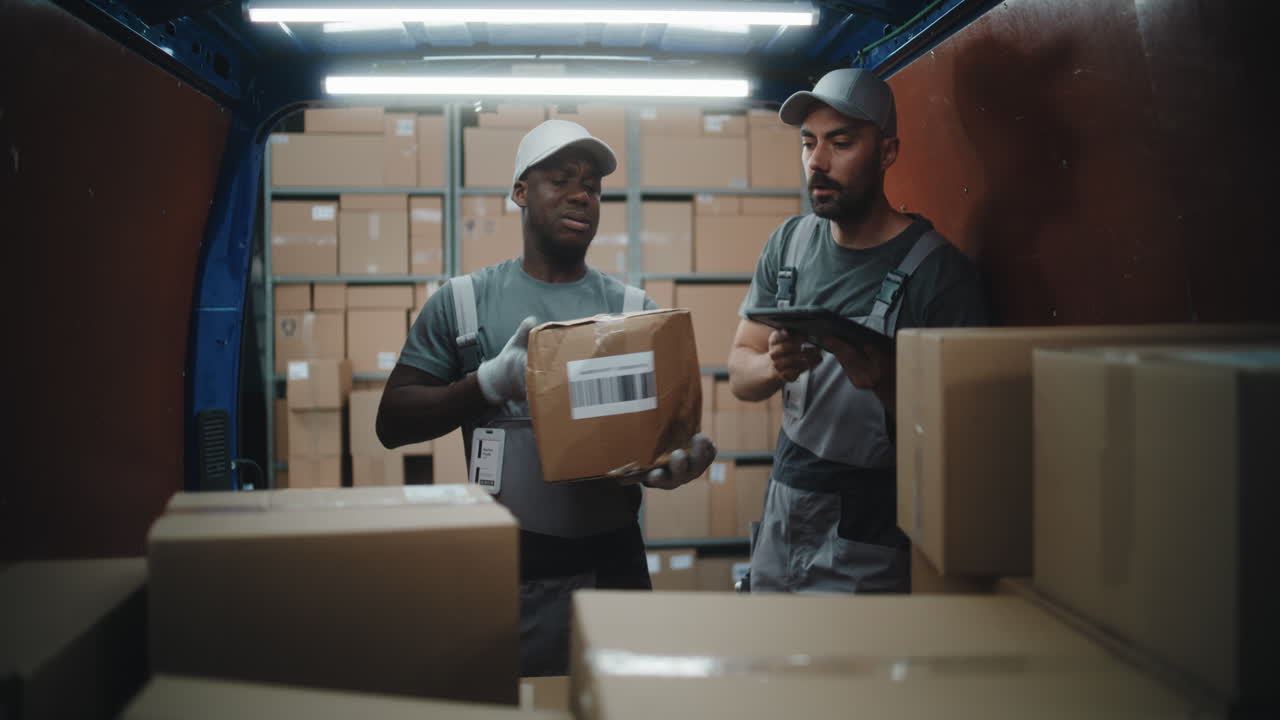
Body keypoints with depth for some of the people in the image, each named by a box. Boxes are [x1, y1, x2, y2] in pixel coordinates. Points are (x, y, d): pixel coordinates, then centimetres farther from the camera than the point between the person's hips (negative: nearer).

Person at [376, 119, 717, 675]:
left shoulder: (634, 310, 7)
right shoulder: (463, 303, 4)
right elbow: (393, 423, 0)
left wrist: (678, 461, -19)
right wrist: (493, 381, -15)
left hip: (612, 565, 2)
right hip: (505, 568, -1)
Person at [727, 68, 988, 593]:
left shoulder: (939, 272, -15)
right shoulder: (788, 244, 3)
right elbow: (739, 371, 5)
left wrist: (885, 382, -33)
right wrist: (774, 366, -19)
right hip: (782, 519, 5)